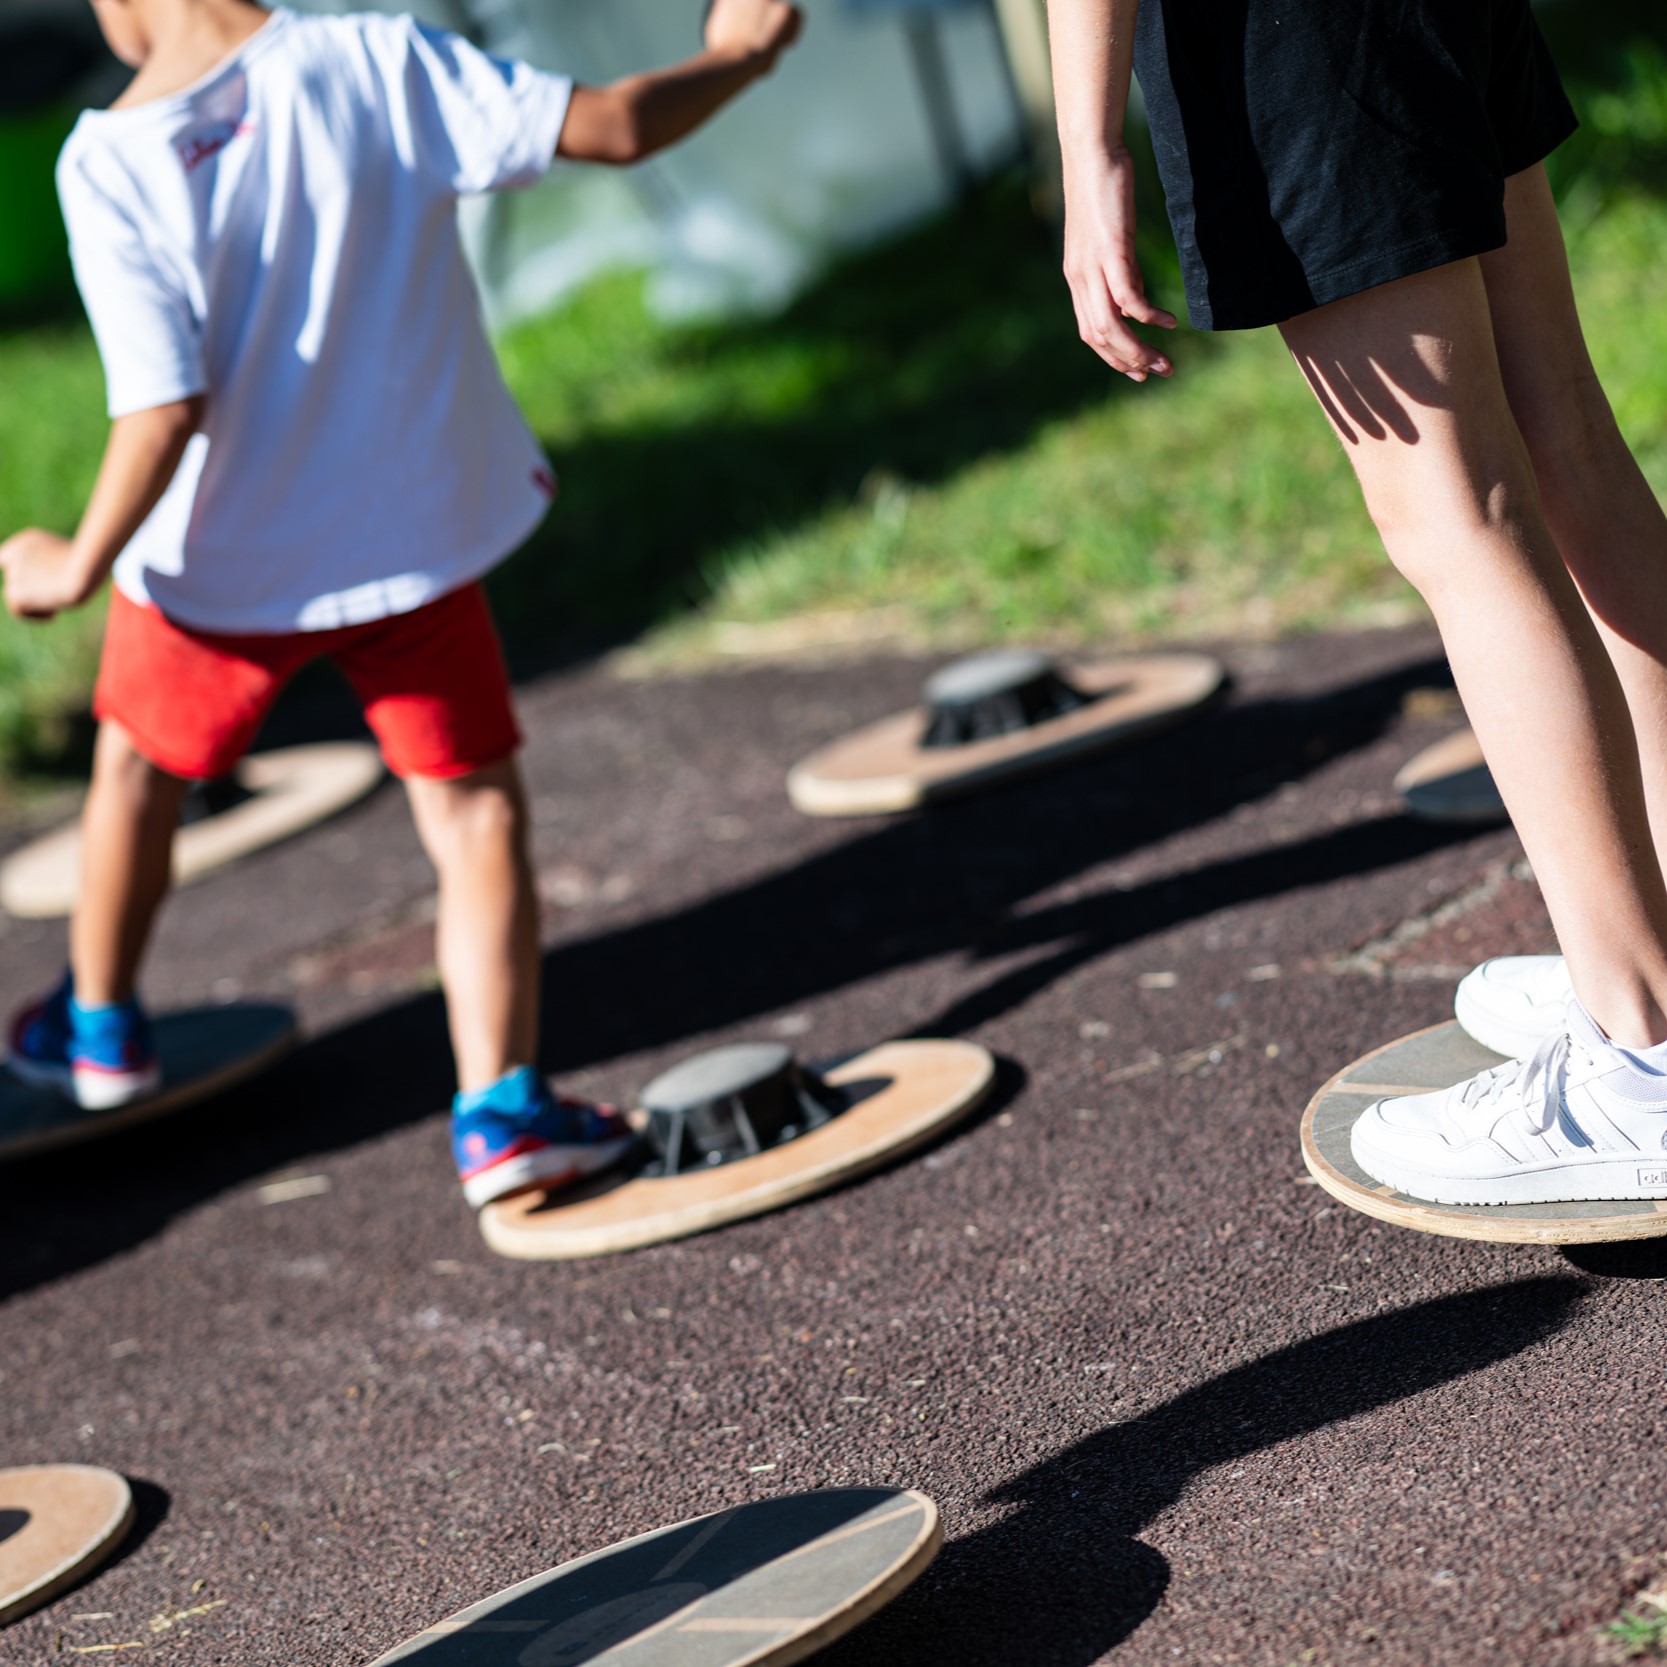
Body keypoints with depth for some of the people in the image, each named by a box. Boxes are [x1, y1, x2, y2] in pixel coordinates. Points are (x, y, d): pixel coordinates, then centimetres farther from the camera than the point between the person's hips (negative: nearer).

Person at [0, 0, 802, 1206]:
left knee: (140, 766, 25)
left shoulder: (109, 161, -17)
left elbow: (168, 402, -23)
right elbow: (613, 126, -12)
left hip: (218, 562, 0)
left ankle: (99, 1032, 43)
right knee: (476, 810, 10)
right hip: (412, 538, 0)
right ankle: (498, 1110, 2)